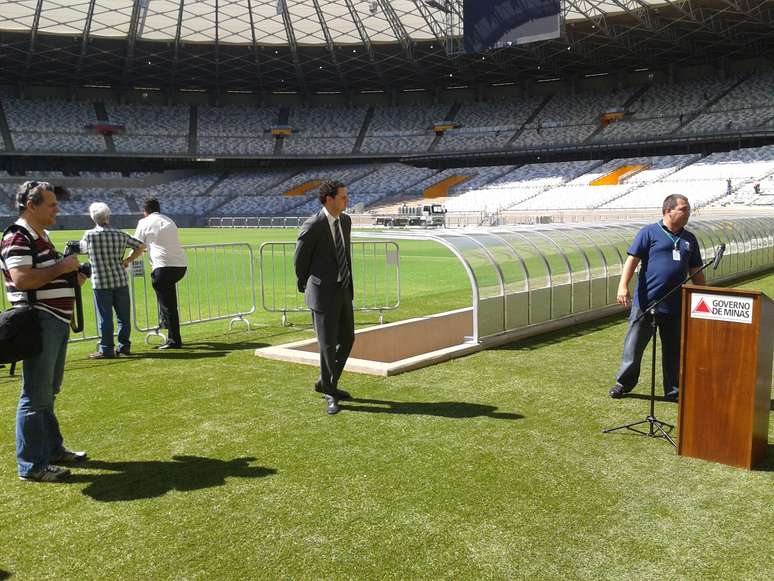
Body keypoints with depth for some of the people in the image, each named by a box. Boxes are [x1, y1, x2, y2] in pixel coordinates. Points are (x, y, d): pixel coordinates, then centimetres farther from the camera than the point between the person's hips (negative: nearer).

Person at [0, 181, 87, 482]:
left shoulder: (41, 237, 18)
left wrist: (71, 276, 11)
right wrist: (62, 267, -18)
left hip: (56, 322, 10)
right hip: (39, 324, -10)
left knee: (48, 392, 19)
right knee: (36, 395, -4)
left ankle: (52, 449, 32)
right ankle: (32, 465, 5)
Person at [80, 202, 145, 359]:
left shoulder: (90, 235, -4)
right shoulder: (120, 234, 3)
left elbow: (82, 248, 16)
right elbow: (141, 246, 10)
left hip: (101, 283, -2)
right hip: (121, 281, 3)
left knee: (105, 317, 3)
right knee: (123, 316, 10)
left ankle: (106, 350, 7)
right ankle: (124, 347, 17)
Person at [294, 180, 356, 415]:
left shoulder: (345, 221, 6)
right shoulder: (312, 226, -17)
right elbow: (299, 260, -6)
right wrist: (305, 287, 7)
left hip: (343, 291, 7)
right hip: (323, 293, -7)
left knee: (347, 339, 12)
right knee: (328, 344, -1)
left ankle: (326, 383, 30)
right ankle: (330, 393, 16)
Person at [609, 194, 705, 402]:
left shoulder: (689, 239, 14)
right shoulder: (649, 232, -2)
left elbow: (696, 272, 19)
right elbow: (632, 259, -8)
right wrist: (623, 286, -20)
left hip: (675, 307, 4)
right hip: (645, 302, -4)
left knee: (673, 350, 11)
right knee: (634, 345, 5)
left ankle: (672, 390, 23)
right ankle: (623, 383, 21)